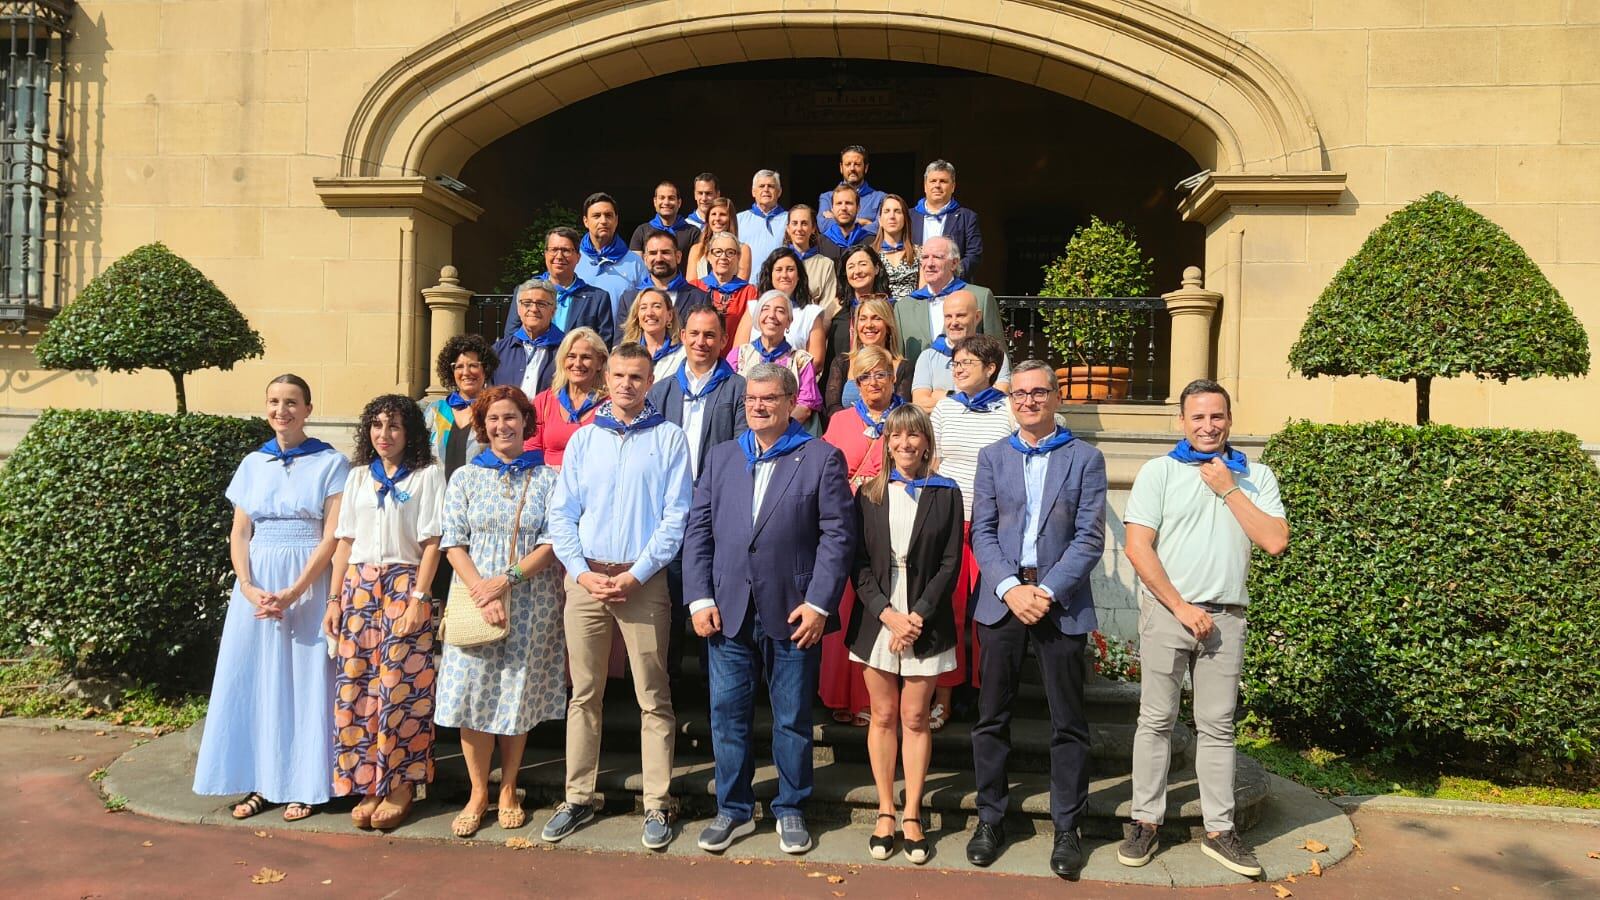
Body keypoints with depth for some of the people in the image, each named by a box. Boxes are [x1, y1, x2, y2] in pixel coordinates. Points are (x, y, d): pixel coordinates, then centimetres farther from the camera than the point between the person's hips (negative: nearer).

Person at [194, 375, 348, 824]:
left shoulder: (331, 463, -2)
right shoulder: (253, 464, 10)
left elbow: (333, 536, -9)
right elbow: (239, 534, 8)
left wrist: (293, 593, -16)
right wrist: (248, 587, -9)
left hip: (310, 584, -4)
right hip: (257, 586, 4)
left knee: (305, 680, 1)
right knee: (253, 679, 6)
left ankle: (302, 786, 13)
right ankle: (260, 782, 18)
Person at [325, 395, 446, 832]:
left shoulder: (427, 475, 1)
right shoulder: (358, 476, 14)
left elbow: (431, 543, -4)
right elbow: (345, 541, 12)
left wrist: (418, 598, -13)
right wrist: (335, 599, 6)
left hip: (404, 584, -4)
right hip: (359, 586, 4)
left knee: (399, 686, -5)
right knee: (355, 684, 1)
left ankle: (401, 785, 6)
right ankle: (367, 784, 12)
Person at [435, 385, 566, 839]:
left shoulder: (546, 478, 3)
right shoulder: (465, 477, 7)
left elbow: (553, 542, -4)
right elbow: (453, 544, 1)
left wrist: (507, 579, -15)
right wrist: (482, 592, -13)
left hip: (530, 602, -1)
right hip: (476, 597, 1)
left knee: (519, 696, 5)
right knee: (473, 694, -2)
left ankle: (508, 792, 19)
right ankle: (478, 794, 12)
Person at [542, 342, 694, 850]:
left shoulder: (669, 438, 3)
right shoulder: (584, 439, 11)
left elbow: (676, 516, -3)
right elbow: (562, 514, 8)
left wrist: (636, 575, -11)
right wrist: (582, 573, -5)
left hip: (643, 581, -3)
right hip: (585, 579, 3)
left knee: (654, 699, 1)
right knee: (584, 694, 9)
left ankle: (657, 807, 9)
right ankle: (578, 798, 20)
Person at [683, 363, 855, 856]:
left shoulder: (822, 458, 0)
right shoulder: (720, 457, 12)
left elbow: (837, 535, -6)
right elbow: (697, 531, 8)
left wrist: (818, 603, -12)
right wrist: (700, 598, -1)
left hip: (793, 614, -3)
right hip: (728, 611, 3)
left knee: (793, 718, 9)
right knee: (728, 714, 9)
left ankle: (790, 810, 25)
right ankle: (733, 810, 25)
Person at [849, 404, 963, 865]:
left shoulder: (945, 493, 2)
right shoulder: (868, 494, 6)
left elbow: (950, 564, -3)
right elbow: (859, 564, 1)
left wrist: (918, 616, -12)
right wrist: (888, 614, -11)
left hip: (926, 621, -1)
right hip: (877, 619, 2)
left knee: (915, 718, 4)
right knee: (883, 717, 8)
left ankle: (912, 816, 14)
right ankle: (885, 813, 17)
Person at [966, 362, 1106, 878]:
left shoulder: (1085, 459, 4)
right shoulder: (992, 458, 10)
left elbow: (1090, 538, -3)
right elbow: (982, 533, 3)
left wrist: (1047, 591, -13)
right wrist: (1011, 588, -11)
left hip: (1061, 600, -1)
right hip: (1001, 598, 2)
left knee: (1068, 722, 4)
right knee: (992, 717, 7)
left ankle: (1067, 828, 17)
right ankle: (990, 820, 20)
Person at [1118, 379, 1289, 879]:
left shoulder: (1255, 476, 8)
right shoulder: (1159, 471, 1)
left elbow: (1275, 541, -4)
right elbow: (1138, 548, -6)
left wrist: (1229, 489, -7)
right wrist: (1182, 608, -10)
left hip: (1225, 616, 2)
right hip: (1166, 611, -2)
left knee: (1217, 725, 8)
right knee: (1156, 720, 4)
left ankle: (1219, 830, 16)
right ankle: (1145, 822, 14)